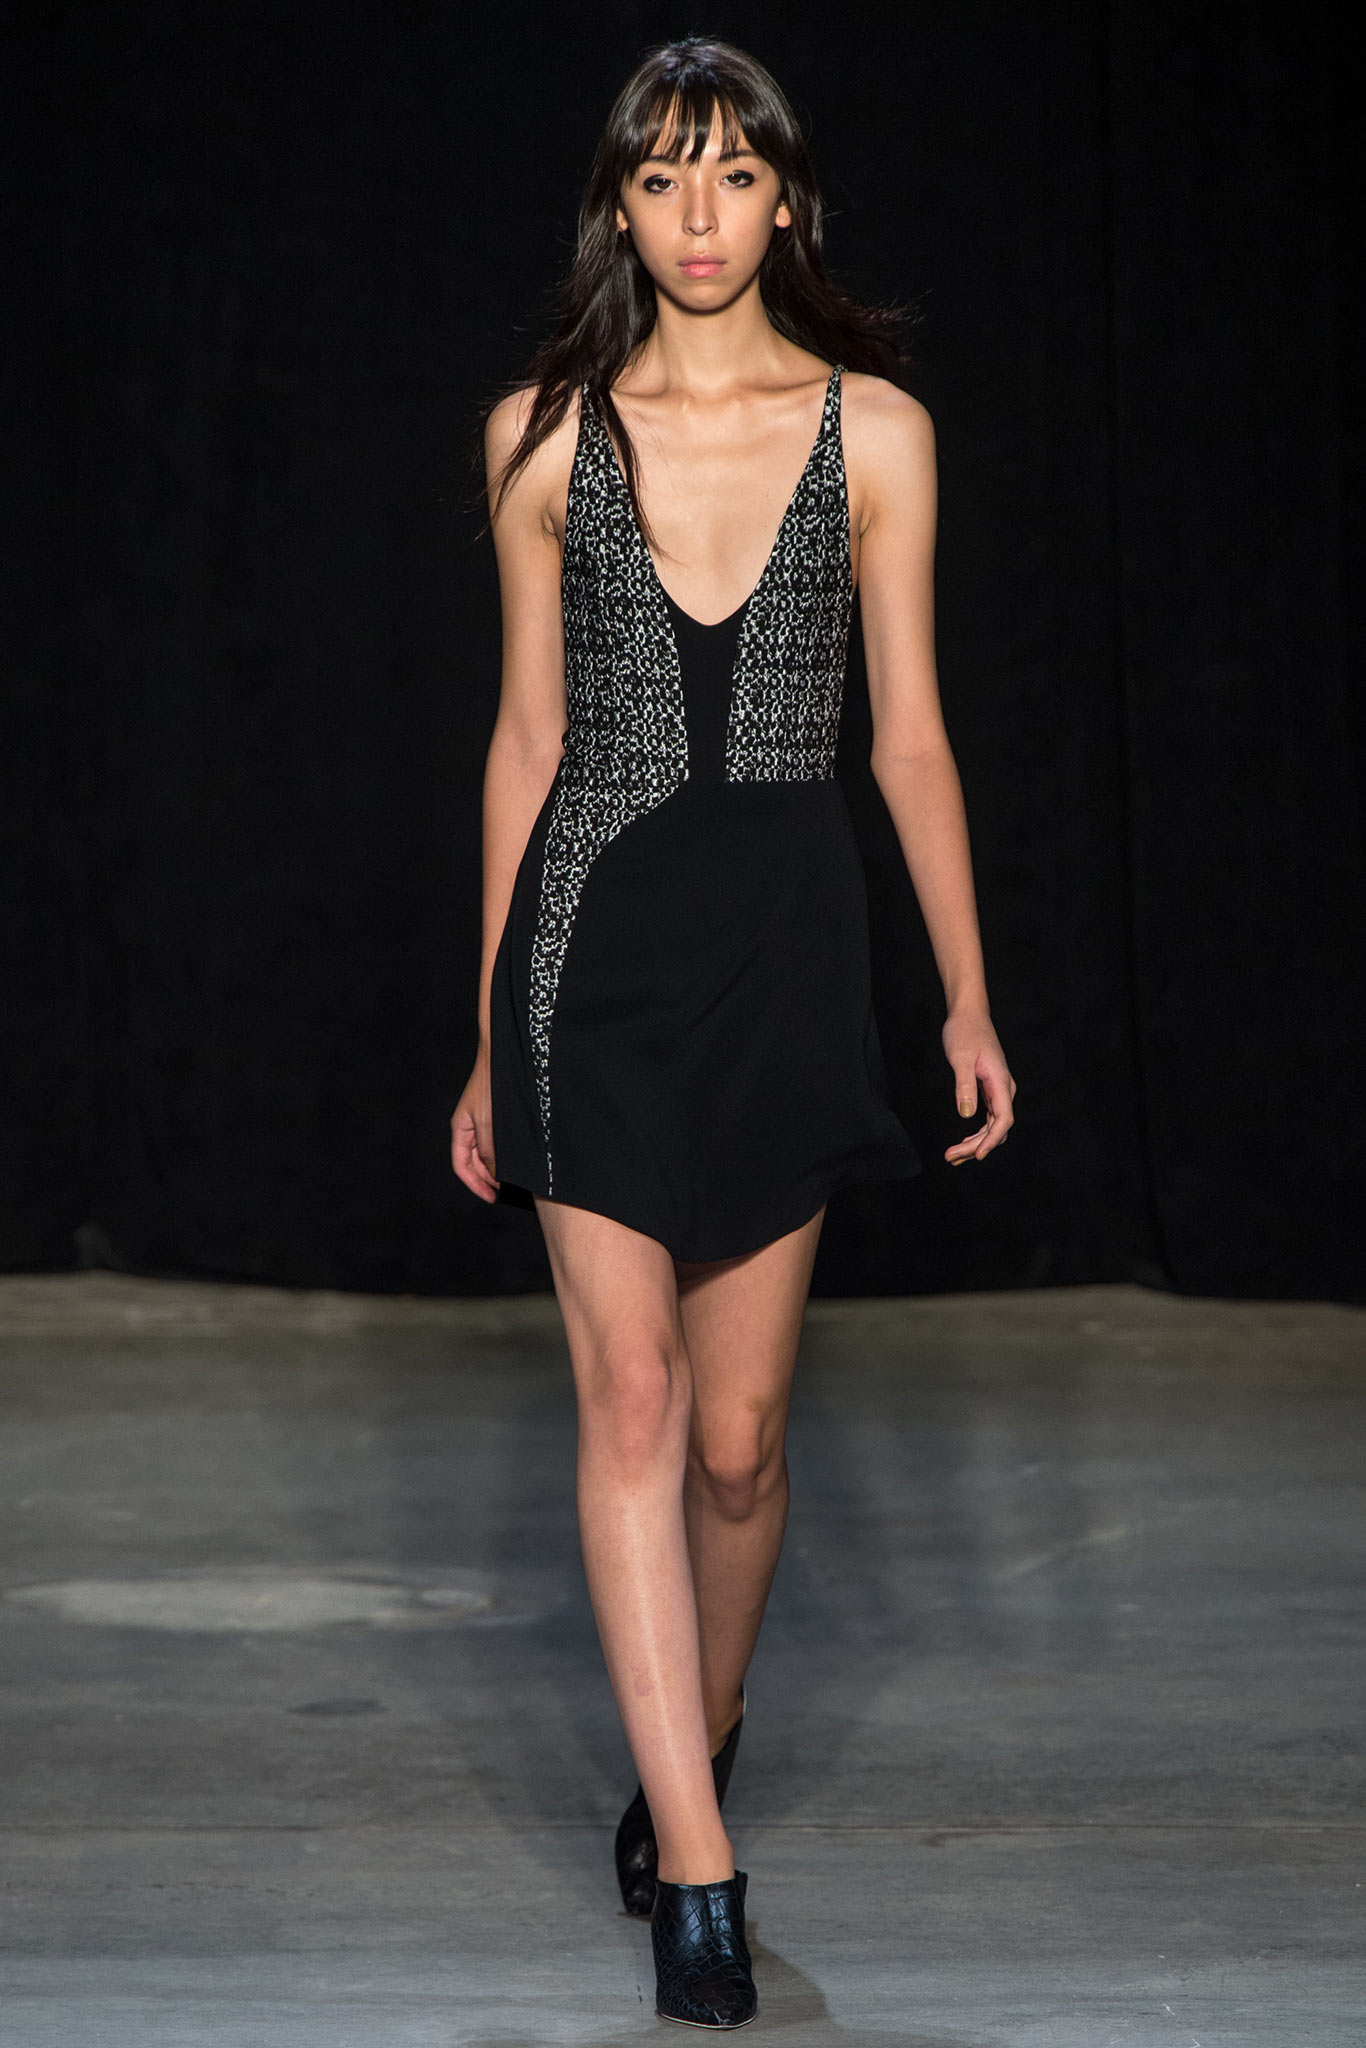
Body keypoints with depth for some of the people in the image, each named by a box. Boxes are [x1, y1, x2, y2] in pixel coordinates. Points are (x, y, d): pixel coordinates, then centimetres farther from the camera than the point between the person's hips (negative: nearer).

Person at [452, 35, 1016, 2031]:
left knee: (738, 1431, 7)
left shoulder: (875, 429, 2)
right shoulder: (544, 434, 4)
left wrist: (968, 995, 0)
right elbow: (526, 737, 8)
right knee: (632, 1401, -9)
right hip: (595, 934, 0)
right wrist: (490, 1033, 9)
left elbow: (910, 731, 4)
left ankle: (695, 1739, 34)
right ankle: (695, 1869, -8)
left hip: (784, 938, 0)